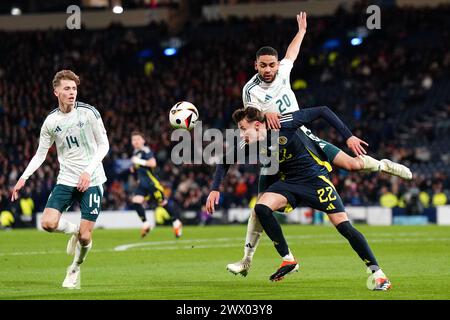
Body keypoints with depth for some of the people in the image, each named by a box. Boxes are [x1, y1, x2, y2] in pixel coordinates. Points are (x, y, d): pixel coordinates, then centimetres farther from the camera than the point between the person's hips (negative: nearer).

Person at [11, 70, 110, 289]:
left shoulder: (89, 113, -7)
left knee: (85, 237, -7)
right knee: (48, 223, -18)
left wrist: (88, 171, -15)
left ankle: (75, 269, 24)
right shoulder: (51, 121, 2)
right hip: (66, 180, 3)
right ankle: (74, 230, 16)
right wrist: (24, 178, -1)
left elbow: (104, 145, -3)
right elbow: (41, 153, 11)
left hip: (91, 181, -3)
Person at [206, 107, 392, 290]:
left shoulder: (282, 126, -23)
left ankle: (376, 272, -5)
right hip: (288, 182, 5)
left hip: (315, 177, -5)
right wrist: (215, 189, -2)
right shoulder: (250, 145, -6)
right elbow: (225, 162, 10)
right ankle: (288, 260, -7)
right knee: (261, 208, -19)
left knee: (343, 225, -14)